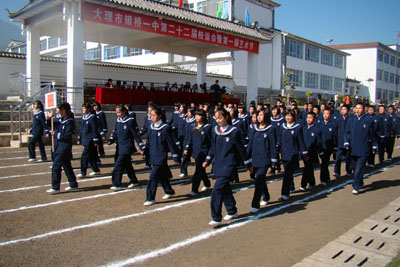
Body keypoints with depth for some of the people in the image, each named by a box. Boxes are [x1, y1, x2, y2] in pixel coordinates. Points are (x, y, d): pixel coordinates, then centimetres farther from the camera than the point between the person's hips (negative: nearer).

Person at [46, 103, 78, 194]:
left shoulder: (70, 122, -12)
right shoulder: (60, 121, 12)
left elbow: (67, 136, -20)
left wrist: (56, 134, -13)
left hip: (64, 147, -9)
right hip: (58, 146, 9)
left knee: (56, 167, -9)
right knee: (67, 166, 14)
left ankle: (55, 187, -3)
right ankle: (73, 185, 24)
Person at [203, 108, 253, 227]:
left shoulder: (234, 132, -10)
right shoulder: (215, 130, 5)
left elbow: (241, 149, -4)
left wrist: (248, 165, 3)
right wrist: (207, 161, 11)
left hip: (228, 165, -6)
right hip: (218, 164, 6)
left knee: (218, 189, -14)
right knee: (225, 188, 16)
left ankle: (216, 218, -8)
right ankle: (232, 211, 33)